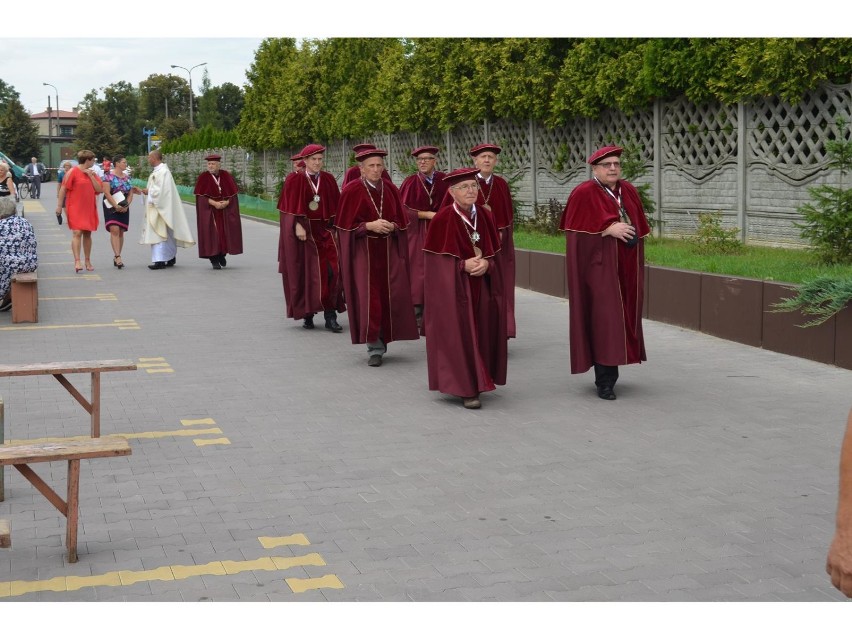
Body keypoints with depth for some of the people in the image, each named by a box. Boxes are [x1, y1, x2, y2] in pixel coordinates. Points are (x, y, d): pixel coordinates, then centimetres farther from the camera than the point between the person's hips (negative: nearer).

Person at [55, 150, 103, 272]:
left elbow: (100, 189, 4)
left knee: (87, 234, 11)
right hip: (75, 208, -6)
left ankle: (88, 261, 19)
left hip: (89, 209, 6)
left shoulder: (92, 173, 13)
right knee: (77, 233, -15)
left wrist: (91, 176, -6)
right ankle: (77, 261, -20)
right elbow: (63, 189, -5)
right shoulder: (73, 172, -5)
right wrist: (59, 206, -8)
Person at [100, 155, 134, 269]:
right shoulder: (108, 175, -4)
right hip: (111, 207, -6)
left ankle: (116, 258, 12)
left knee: (121, 232, 5)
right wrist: (116, 206, -19)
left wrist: (126, 206, -7)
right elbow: (106, 192, -12)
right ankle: (118, 257, -23)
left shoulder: (127, 178, 13)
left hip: (124, 208, 6)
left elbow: (130, 194, 10)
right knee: (114, 230, -16)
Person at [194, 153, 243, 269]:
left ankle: (222, 254, 22)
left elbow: (233, 193, 4)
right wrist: (214, 203, -19)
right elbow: (200, 196, -8)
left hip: (226, 210, 2)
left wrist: (227, 202, -15)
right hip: (209, 211, -2)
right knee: (212, 233, -6)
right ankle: (214, 259, 0)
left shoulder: (227, 176, 4)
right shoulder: (203, 177, -3)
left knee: (225, 233, 0)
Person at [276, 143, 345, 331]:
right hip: (304, 231, -2)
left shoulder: (328, 180, 7)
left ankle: (330, 315, -7)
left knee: (332, 270, -10)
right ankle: (307, 314, 15)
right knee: (306, 273, 2)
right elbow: (290, 207, -6)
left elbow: (335, 206, 9)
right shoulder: (295, 180, -2)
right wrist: (298, 225, -18)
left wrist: (336, 228, 3)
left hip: (324, 230, 2)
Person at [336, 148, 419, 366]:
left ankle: (383, 338, 20)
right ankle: (374, 347, 2)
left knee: (389, 296, 0)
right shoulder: (352, 191, -4)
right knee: (368, 298, -6)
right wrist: (370, 226, -17)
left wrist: (392, 226, -11)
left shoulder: (390, 190, 7)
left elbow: (401, 221, 11)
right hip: (363, 251, -3)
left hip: (388, 250, 4)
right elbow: (346, 224, -5)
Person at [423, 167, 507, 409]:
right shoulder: (442, 219, -11)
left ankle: (476, 380, 21)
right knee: (459, 333, -6)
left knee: (480, 333, 7)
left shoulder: (484, 217, 5)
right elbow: (436, 260, -9)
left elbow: (493, 254, 10)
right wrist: (463, 265, -20)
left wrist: (485, 264, -11)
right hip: (452, 287, -5)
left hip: (480, 288, 5)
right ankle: (465, 388, 0)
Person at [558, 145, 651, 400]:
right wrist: (608, 228, -19)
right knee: (604, 319, -10)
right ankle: (605, 381, -6)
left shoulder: (629, 191, 11)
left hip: (626, 266, 7)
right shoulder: (584, 194, -8)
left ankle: (608, 372, 20)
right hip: (599, 266, -7)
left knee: (623, 316, 9)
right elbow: (577, 229, -13)